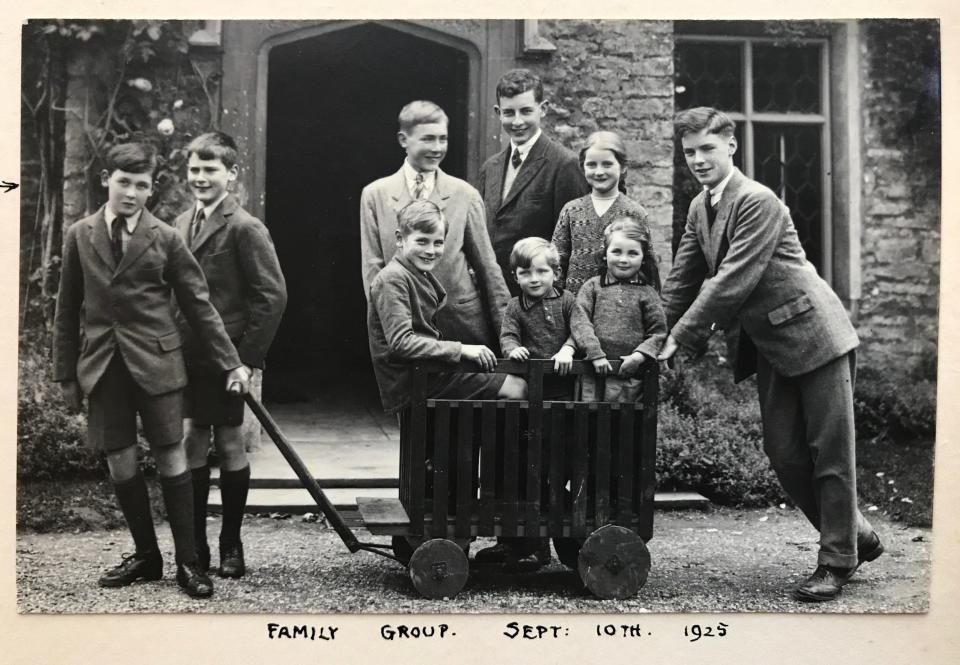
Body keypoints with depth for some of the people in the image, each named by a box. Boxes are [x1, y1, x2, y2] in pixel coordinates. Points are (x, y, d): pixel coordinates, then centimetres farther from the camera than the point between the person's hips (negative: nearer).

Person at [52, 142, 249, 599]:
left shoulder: (166, 239, 0)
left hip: (155, 362, -2)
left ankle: (187, 561, 8)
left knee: (171, 459, -1)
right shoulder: (80, 236, 6)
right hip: (102, 365, 2)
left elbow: (198, 304, 2)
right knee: (119, 462, 5)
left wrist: (230, 362, -1)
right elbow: (68, 310, 8)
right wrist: (66, 373, 7)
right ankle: (145, 555, 19)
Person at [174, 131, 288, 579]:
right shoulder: (182, 224, 11)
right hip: (186, 358, 6)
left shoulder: (245, 228, -10)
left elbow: (273, 295, -13)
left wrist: (249, 357, -15)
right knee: (191, 446, 8)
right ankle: (195, 546, 17)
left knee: (230, 446, 6)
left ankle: (231, 546, 18)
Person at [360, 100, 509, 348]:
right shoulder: (375, 195, 3)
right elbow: (372, 266, 3)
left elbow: (486, 264, 5)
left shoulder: (465, 195, 2)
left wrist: (506, 326, 3)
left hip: (461, 318, 0)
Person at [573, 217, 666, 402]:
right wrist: (596, 354, -13)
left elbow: (658, 332, 4)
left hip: (628, 373, 0)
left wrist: (639, 355, -12)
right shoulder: (592, 286, 7)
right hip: (593, 369, 1)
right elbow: (580, 321, -3)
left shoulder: (646, 293, 6)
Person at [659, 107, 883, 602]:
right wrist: (657, 339, 7)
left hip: (814, 336, -8)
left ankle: (837, 562, 10)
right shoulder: (699, 208, 8)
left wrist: (680, 338, -20)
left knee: (830, 452, -1)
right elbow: (682, 281, 13)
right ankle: (857, 537, 26)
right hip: (770, 347, 8)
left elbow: (731, 282, -23)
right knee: (783, 454, 8)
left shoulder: (757, 201, -18)